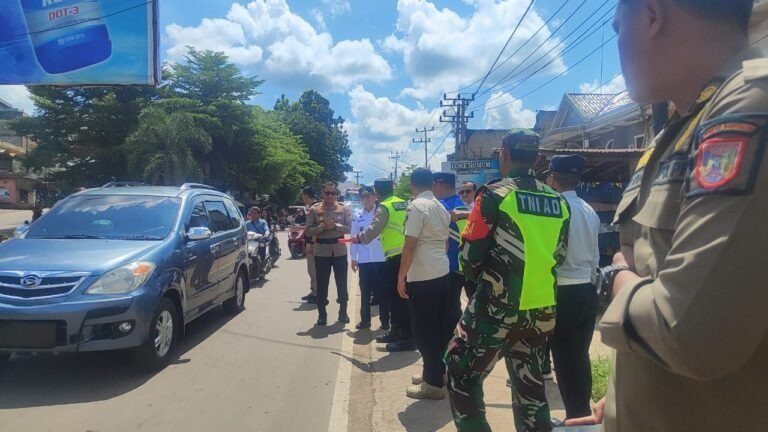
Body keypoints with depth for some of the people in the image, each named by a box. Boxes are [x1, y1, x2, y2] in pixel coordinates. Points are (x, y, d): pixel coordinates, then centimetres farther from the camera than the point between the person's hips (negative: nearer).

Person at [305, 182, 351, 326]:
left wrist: (336, 226, -16)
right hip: (321, 252, -1)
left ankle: (343, 312, 23)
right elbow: (308, 230, -3)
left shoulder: (344, 209, 3)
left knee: (342, 283, 9)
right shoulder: (314, 209, 1)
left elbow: (350, 228, -2)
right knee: (322, 284, 6)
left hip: (340, 251, 1)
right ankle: (322, 314, 17)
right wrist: (322, 227, -17)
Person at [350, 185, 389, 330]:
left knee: (382, 290, 5)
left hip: (380, 257, -2)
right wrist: (353, 257, 4)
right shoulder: (357, 216, 6)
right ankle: (365, 319, 21)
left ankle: (385, 320, 16)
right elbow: (353, 237, 7)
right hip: (364, 259, 2)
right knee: (365, 291, 10)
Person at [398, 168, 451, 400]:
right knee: (441, 326, 16)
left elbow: (410, 245, -17)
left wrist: (401, 277, -11)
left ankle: (433, 384, 7)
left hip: (422, 277, -9)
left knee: (424, 330, 0)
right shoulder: (441, 207, 13)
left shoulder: (416, 206, -12)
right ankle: (437, 372, 29)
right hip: (442, 273, 9)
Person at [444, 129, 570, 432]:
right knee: (530, 383, 20)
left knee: (462, 378, 9)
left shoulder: (495, 194, -10)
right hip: (542, 309, 6)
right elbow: (559, 255, 12)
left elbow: (471, 254, -9)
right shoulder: (558, 201, 6)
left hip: (498, 305, -6)